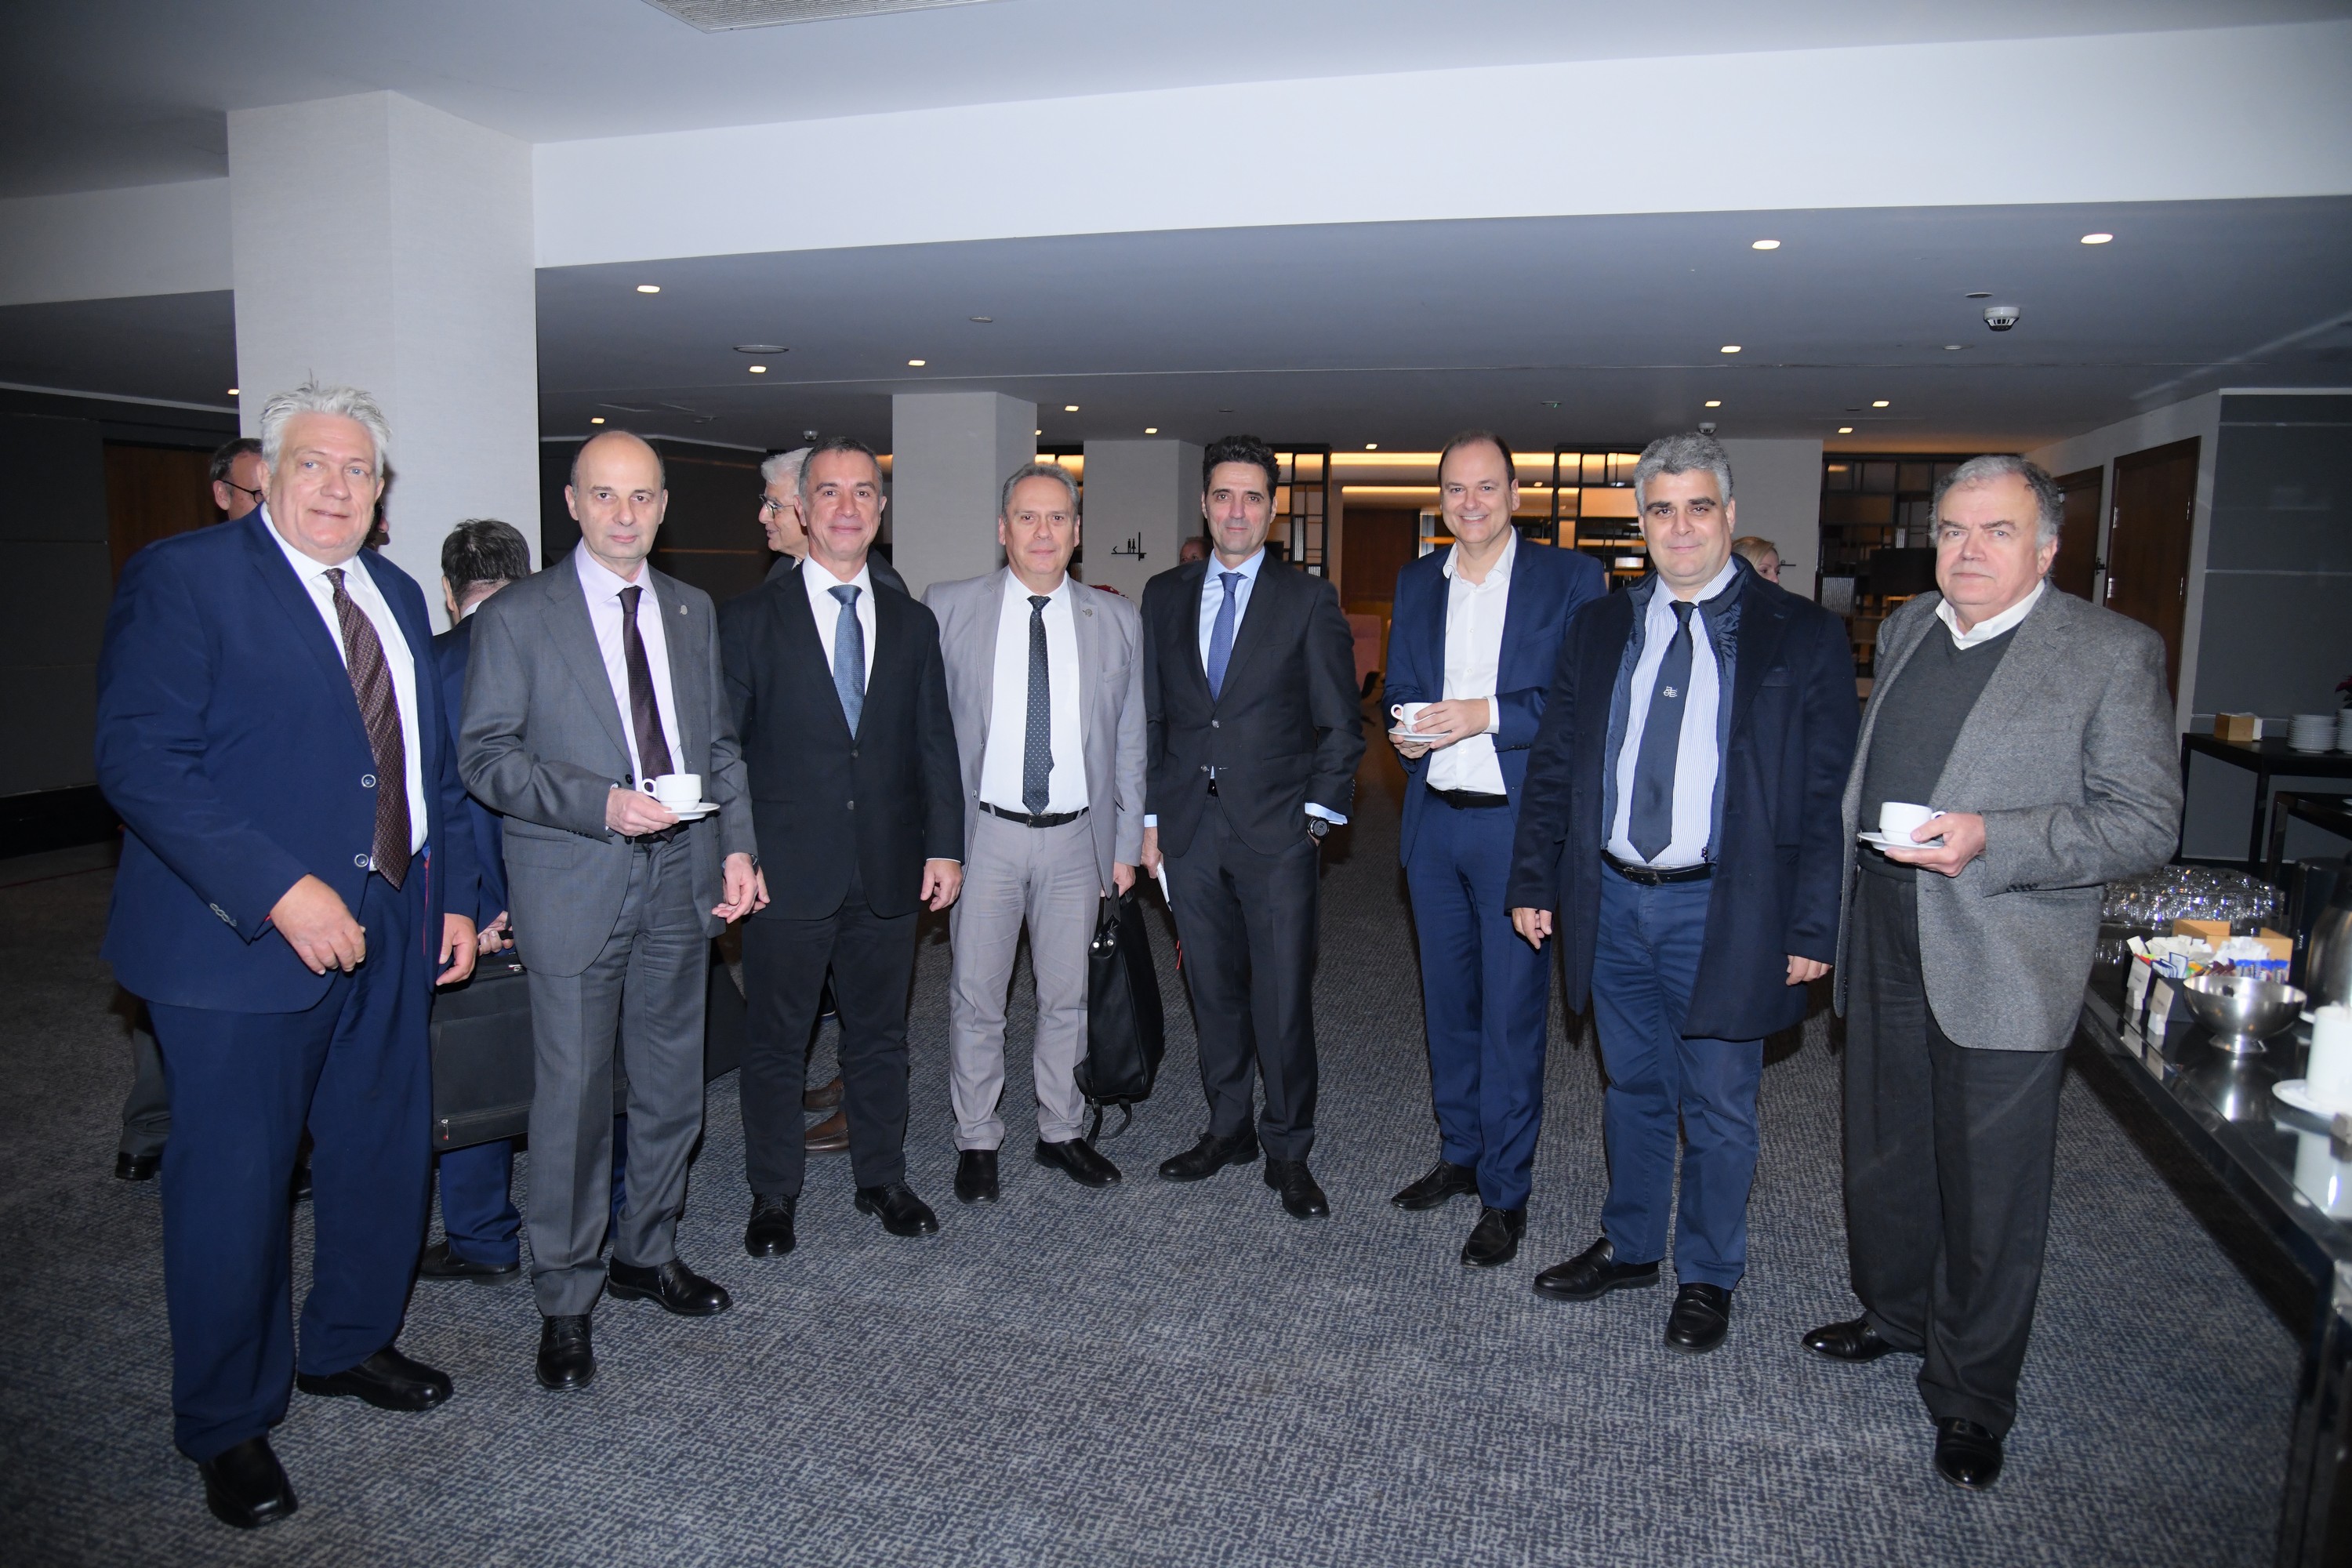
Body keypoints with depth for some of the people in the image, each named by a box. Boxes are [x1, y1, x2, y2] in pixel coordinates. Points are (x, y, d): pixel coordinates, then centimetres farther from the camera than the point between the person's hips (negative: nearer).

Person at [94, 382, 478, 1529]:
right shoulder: (183, 577, -9)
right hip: (243, 942, -6)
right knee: (233, 1186, 6)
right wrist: (280, 890, -24)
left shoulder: (398, 597, 12)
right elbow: (140, 759, -17)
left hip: (388, 933, 7)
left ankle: (347, 1348, 40)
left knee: (387, 1157, 16)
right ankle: (228, 1427, 26)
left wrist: (454, 895, 10)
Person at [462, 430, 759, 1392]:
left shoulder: (693, 612, 11)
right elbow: (486, 757, -7)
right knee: (573, 1103, 2)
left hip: (680, 882, 5)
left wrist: (737, 842, 1)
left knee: (672, 1089, 14)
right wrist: (600, 804, -20)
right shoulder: (516, 617, -3)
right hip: (576, 889, -4)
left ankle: (647, 1255, 34)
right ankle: (565, 1301, 19)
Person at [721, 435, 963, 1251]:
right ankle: (774, 1194, 25)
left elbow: (935, 742, 9)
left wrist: (944, 844, 3)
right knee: (775, 1039, 9)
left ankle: (882, 1177, 31)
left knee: (880, 1033, 15)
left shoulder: (912, 623, 9)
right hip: (788, 870, -3)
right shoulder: (751, 619, 0)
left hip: (889, 869, 3)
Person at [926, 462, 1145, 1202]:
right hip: (985, 834, -1)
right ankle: (977, 1140, 24)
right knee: (976, 996, 7)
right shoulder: (949, 608, -1)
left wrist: (1126, 845, 5)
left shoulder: (1116, 620, 5)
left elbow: (1129, 743, 8)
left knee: (1069, 996, 13)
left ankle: (1062, 1130, 30)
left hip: (1077, 837, 2)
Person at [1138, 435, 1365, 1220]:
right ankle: (1228, 1129, 27)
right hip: (1189, 825, 3)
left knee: (1283, 997, -1)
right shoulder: (1164, 595, 11)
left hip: (1277, 830, -3)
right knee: (1213, 988, 12)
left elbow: (1340, 721, 1)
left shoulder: (1309, 599, 1)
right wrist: (1151, 816, 8)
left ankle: (1287, 1151, 14)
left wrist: (1319, 814, -6)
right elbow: (1153, 714, 12)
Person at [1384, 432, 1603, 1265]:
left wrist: (1487, 715, -20)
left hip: (1517, 822, -5)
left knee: (1512, 1012, 0)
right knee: (1446, 999, 16)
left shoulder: (1569, 577, -4)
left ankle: (1504, 1193, 13)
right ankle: (1459, 1153, 33)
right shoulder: (1416, 582, 11)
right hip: (1434, 821, 5)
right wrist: (1408, 730, -8)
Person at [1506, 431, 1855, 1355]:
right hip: (1613, 902, 4)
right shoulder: (1599, 629, 7)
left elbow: (1826, 794, -7)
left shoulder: (1800, 637, -4)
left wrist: (1812, 927, -11)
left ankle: (1708, 1278, 30)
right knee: (1633, 1090, 19)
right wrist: (1534, 881, 4)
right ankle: (1630, 1248, 37)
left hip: (1722, 911, -3)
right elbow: (1554, 765, 9)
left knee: (1718, 1108, 10)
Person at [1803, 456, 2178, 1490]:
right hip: (1886, 957, 6)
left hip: (2003, 974, -5)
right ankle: (1897, 1314, 43)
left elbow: (2145, 824, -12)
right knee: (1883, 1160, 20)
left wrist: (1990, 842, -25)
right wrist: (1834, 915, 14)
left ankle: (1971, 1397, 24)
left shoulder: (2114, 654, -8)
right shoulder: (1907, 630, 10)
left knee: (1990, 1193, 7)